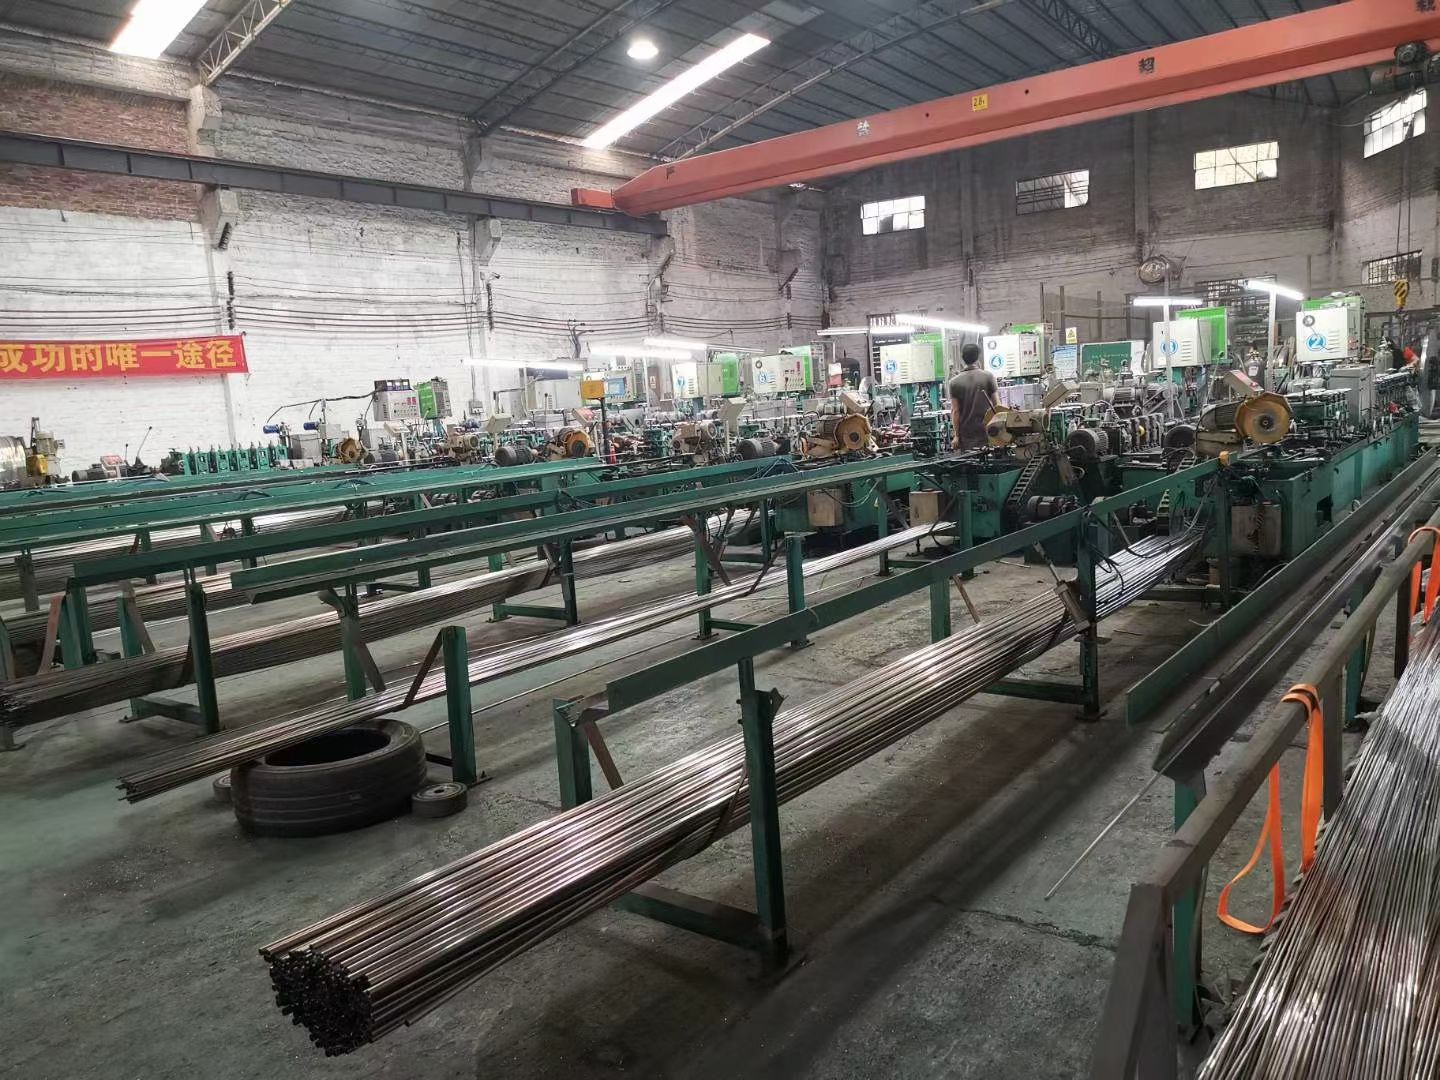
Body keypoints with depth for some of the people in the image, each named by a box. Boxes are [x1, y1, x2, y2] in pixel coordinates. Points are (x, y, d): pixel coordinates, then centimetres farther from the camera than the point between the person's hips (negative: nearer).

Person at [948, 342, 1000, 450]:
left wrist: (956, 435, 2)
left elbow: (955, 411, -2)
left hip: (966, 434, 1)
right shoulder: (988, 377, -1)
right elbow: (997, 404, -1)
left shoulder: (955, 382, 0)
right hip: (987, 432, 0)